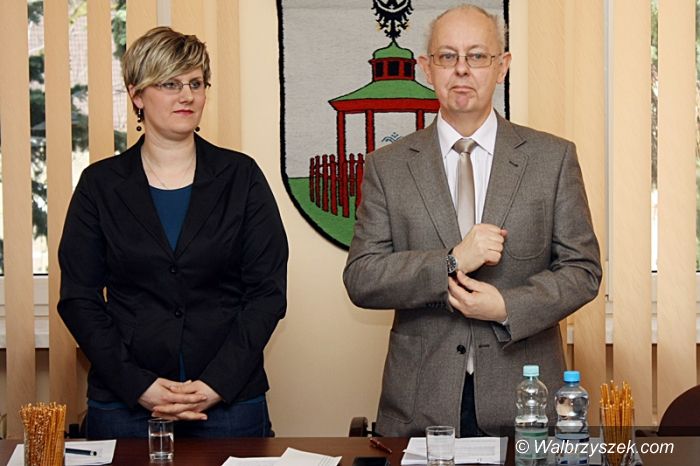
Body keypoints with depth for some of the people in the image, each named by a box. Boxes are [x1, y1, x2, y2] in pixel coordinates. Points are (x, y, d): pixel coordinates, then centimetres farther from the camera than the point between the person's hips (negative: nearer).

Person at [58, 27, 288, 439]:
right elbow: (79, 299, 1)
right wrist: (138, 385, -10)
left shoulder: (241, 177, 2)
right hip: (124, 404, 0)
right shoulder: (100, 184, 3)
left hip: (230, 401, 0)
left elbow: (268, 292, -1)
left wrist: (217, 383, -11)